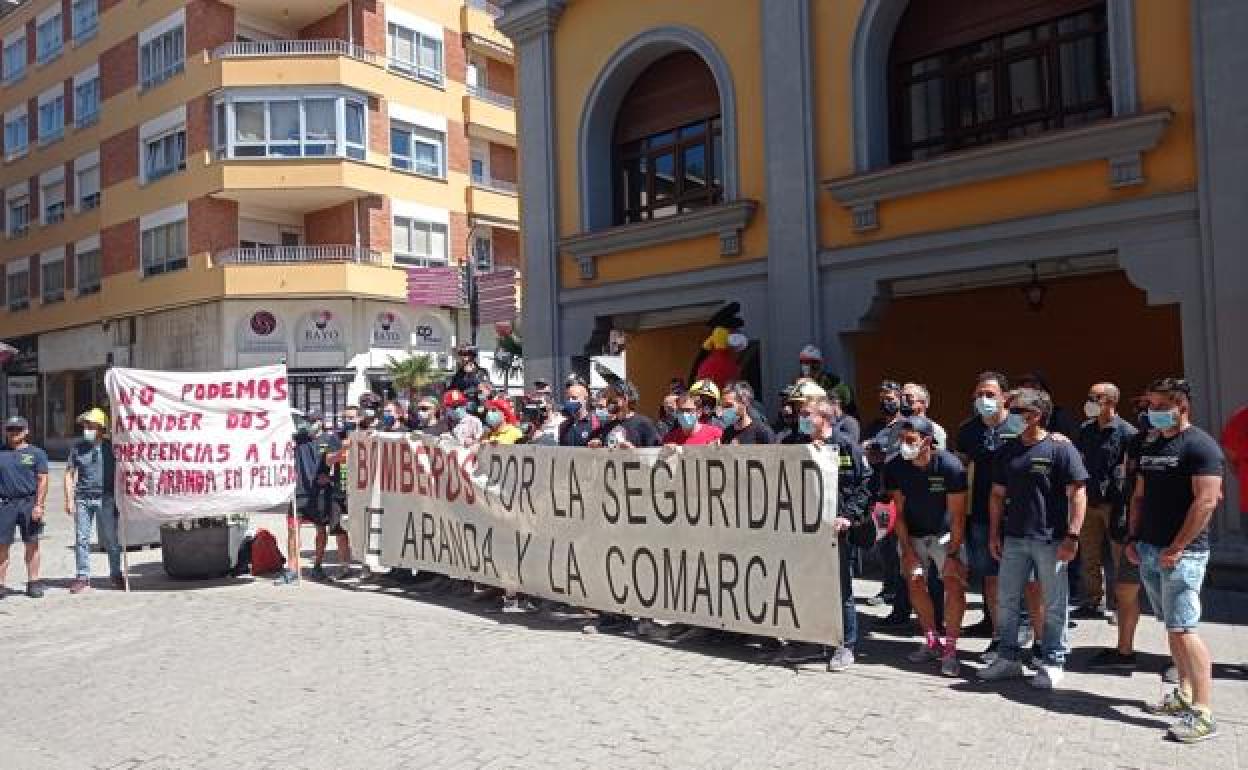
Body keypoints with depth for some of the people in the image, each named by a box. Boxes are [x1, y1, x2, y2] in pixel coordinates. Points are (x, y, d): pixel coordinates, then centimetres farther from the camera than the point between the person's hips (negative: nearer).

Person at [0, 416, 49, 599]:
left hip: (29, 503, -1)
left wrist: (39, 505, -7)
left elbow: (42, 480, 1)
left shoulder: (36, 453, 6)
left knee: (32, 544, 4)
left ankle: (33, 583, 9)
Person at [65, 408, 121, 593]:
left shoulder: (110, 447, 1)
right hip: (82, 499, 2)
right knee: (81, 539, 3)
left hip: (106, 499, -2)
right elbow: (70, 473, 9)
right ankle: (83, 578, 11)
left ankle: (116, 574, 15)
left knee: (111, 539, 4)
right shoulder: (77, 447, 7)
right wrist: (69, 500, 2)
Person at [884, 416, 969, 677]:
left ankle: (950, 648, -4)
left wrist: (952, 554, -19)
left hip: (945, 534, -3)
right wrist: (908, 550, -10)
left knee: (954, 584, -13)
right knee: (915, 585, 4)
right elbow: (899, 512, -7)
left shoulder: (950, 466, -23)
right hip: (912, 535, 3)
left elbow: (957, 515, -18)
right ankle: (932, 641, 21)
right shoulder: (895, 467, -14)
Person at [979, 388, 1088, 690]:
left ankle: (1053, 664, 17)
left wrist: (1072, 535, -16)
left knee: (1054, 605, 5)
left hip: (1050, 540, -6)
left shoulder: (1060, 449, -7)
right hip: (1014, 539, 6)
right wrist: (994, 534, 11)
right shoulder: (1007, 452, 10)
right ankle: (1009, 657, 22)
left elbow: (1077, 494, -10)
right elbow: (998, 495, 15)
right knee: (1006, 600, 10)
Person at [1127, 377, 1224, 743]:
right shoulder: (1150, 446, 15)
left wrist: (1177, 548, -18)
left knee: (1183, 629, -12)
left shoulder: (1200, 445, -10)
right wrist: (1133, 538, 10)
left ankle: (1204, 714, -8)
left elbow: (1206, 500, -17)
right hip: (1149, 551, 8)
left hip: (1182, 553, -8)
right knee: (1172, 627, 15)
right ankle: (1184, 695, 27)